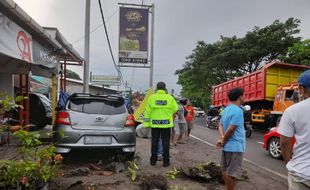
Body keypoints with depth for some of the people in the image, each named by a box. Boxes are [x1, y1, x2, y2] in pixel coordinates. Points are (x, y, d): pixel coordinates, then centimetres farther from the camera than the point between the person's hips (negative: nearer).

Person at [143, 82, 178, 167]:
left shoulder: (151, 98, -3)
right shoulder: (170, 98, -3)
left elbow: (148, 111, -2)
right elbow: (175, 109, 0)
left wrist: (146, 122, 4)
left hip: (155, 124, 1)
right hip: (166, 124, 0)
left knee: (154, 142, 11)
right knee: (165, 142, 8)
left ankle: (153, 160, 19)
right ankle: (166, 161, 12)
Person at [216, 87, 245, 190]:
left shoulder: (227, 109, 10)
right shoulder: (238, 111, -19)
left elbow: (220, 125, 9)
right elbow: (231, 129, -22)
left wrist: (222, 138, -6)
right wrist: (223, 141, -9)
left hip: (227, 146, 9)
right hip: (235, 146, -9)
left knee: (226, 170, 16)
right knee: (231, 172, 1)